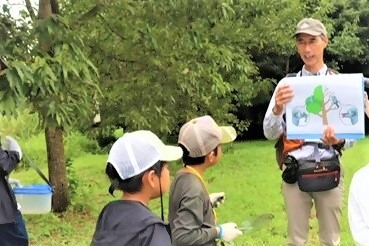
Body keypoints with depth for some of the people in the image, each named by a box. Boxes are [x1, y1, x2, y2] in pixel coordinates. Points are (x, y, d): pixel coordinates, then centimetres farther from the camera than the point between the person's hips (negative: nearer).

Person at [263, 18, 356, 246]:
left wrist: (338, 141, -20)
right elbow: (270, 133, -2)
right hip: (295, 171, 0)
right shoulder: (287, 84, 2)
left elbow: (353, 135, 2)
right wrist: (277, 109, -21)